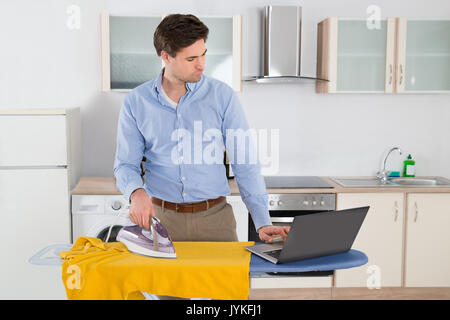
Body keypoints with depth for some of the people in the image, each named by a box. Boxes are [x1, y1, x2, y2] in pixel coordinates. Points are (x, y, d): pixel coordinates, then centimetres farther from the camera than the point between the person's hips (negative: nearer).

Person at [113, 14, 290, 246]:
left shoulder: (222, 96, -2)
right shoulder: (136, 102, 0)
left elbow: (245, 164, -3)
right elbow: (125, 164, 2)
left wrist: (262, 223, -10)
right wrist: (137, 192, -21)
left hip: (215, 218, 0)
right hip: (161, 217, 0)